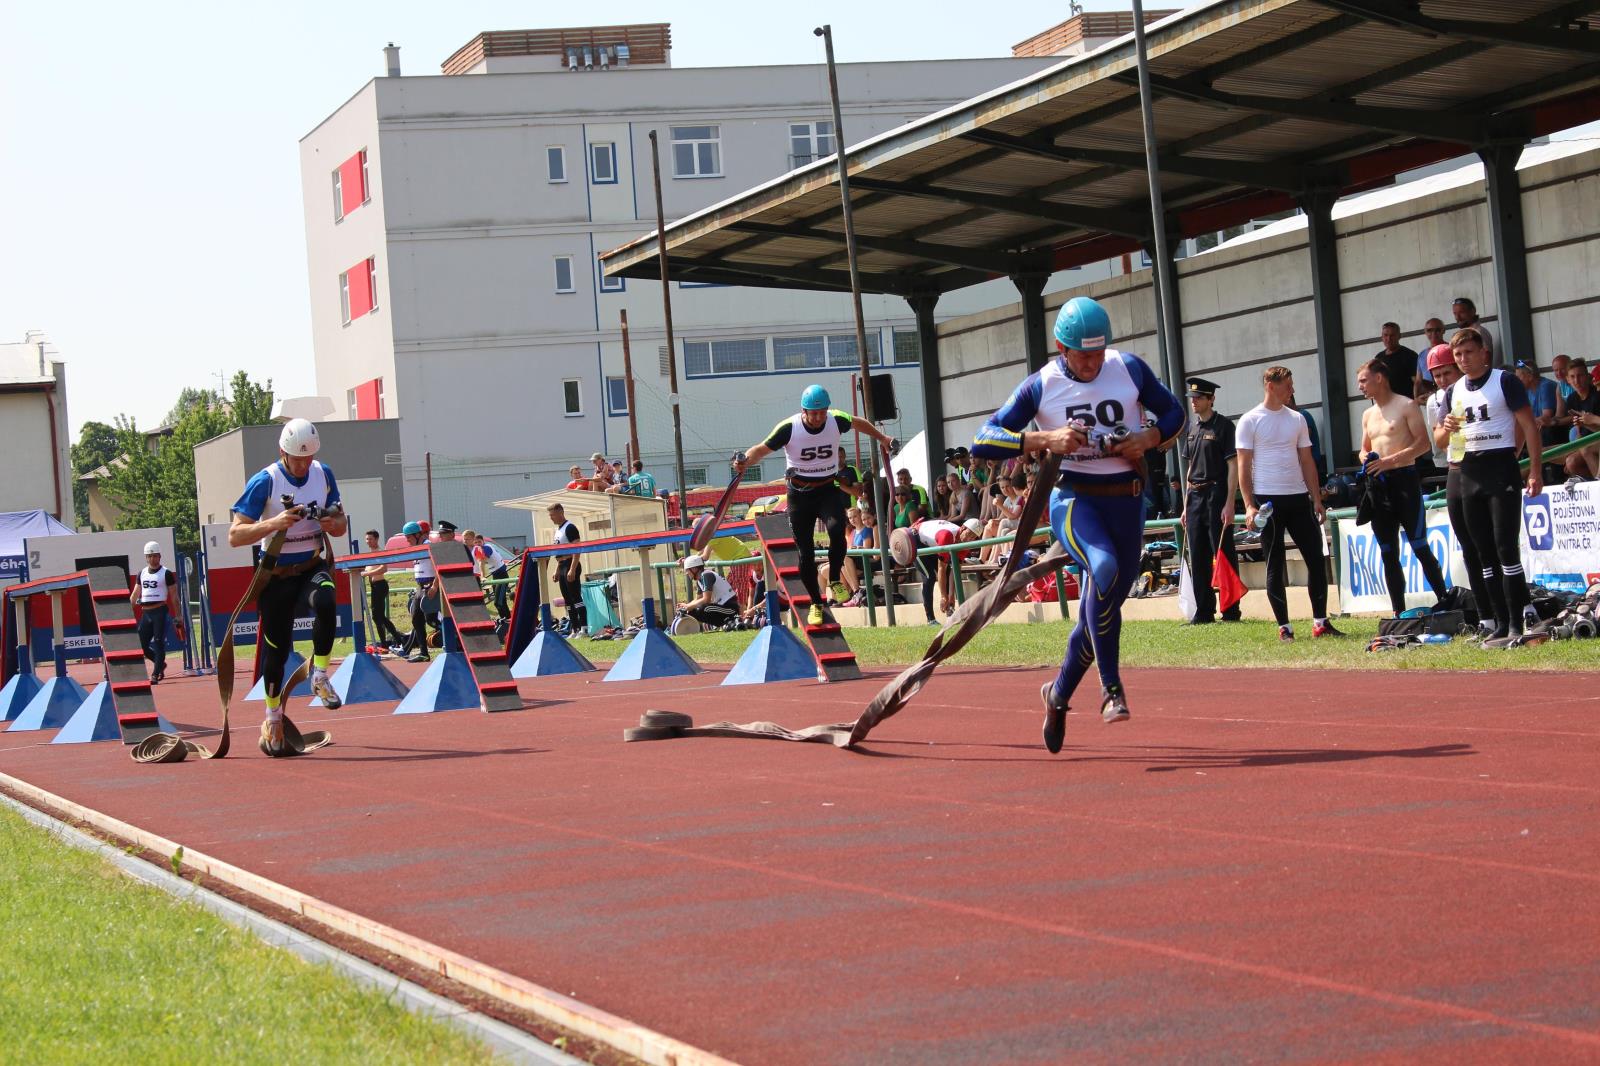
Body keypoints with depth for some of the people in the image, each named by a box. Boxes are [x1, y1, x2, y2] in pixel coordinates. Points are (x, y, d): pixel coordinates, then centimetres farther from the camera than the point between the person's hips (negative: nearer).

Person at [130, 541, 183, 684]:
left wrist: (178, 615, -6)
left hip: (160, 611, -6)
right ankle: (160, 664, 25)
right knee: (141, 644, 3)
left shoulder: (166, 573, -1)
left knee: (159, 643, -8)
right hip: (145, 612, 6)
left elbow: (174, 595, -2)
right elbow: (135, 595, 18)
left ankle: (155, 674, -6)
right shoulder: (142, 573, 14)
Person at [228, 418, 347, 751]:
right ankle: (272, 718, 22)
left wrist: (333, 523, -13)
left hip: (313, 567, 2)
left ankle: (320, 677, -13)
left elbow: (340, 522, 12)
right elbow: (234, 536, -14)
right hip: (277, 575, -2)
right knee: (276, 648, 2)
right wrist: (274, 523, -29)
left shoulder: (323, 474, 1)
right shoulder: (265, 482, -12)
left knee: (325, 603, -32)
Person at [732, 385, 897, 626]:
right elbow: (763, 448, -14)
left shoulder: (837, 421, -10)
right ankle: (815, 603, 17)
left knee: (836, 530, -28)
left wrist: (882, 438, 24)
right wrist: (745, 460, -35)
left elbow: (859, 423, 12)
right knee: (805, 552, 0)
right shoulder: (789, 428, -17)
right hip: (800, 493, -1)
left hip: (829, 490, 1)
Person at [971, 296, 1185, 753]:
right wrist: (1045, 440, -23)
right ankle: (1111, 686, -26)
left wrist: (1148, 438, -9)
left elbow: (1173, 412, 13)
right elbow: (982, 441, -9)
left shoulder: (1130, 369, -1)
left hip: (1127, 500, 3)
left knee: (1102, 606, 8)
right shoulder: (1041, 385, -6)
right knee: (1105, 568, -33)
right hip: (1072, 496, -3)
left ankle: (1059, 694, 31)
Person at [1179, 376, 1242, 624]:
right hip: (1195, 496, 7)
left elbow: (1233, 466, -10)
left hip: (1217, 494, -7)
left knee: (1224, 554, -5)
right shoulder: (1192, 427, 15)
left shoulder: (1224, 425, -6)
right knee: (1198, 557, 7)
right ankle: (1204, 611, 13)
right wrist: (1186, 506, 16)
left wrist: (1229, 504, -17)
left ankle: (1231, 610, -1)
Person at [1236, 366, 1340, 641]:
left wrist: (1317, 499, 8)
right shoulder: (1250, 421, -2)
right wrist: (1249, 505, -11)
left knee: (1316, 559, 1)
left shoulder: (1297, 419, 12)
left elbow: (1307, 461, 15)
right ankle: (1284, 627, 4)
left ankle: (1320, 622, 8)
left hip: (1299, 498, 5)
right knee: (1275, 567, 0)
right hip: (1267, 500, -5)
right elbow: (1243, 466, -4)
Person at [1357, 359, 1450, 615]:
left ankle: (1444, 602, -3)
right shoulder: (1368, 414, 17)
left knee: (1420, 547, -9)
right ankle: (1399, 612, 9)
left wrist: (1392, 460, -20)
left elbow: (1424, 442, -11)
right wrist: (1365, 457, 1)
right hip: (1378, 485, 7)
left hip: (1403, 478, -7)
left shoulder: (1406, 406, -4)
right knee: (1388, 553, 6)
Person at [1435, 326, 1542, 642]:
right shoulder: (1453, 392, 13)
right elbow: (1438, 437, 17)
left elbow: (1529, 425, -6)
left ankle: (1517, 622, -11)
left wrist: (1535, 470, -13)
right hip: (1469, 473, 6)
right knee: (1484, 553, 6)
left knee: (1506, 547, -11)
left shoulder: (1504, 381, -4)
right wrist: (1446, 428, -7)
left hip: (1501, 466, -6)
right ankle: (1500, 623, 11)